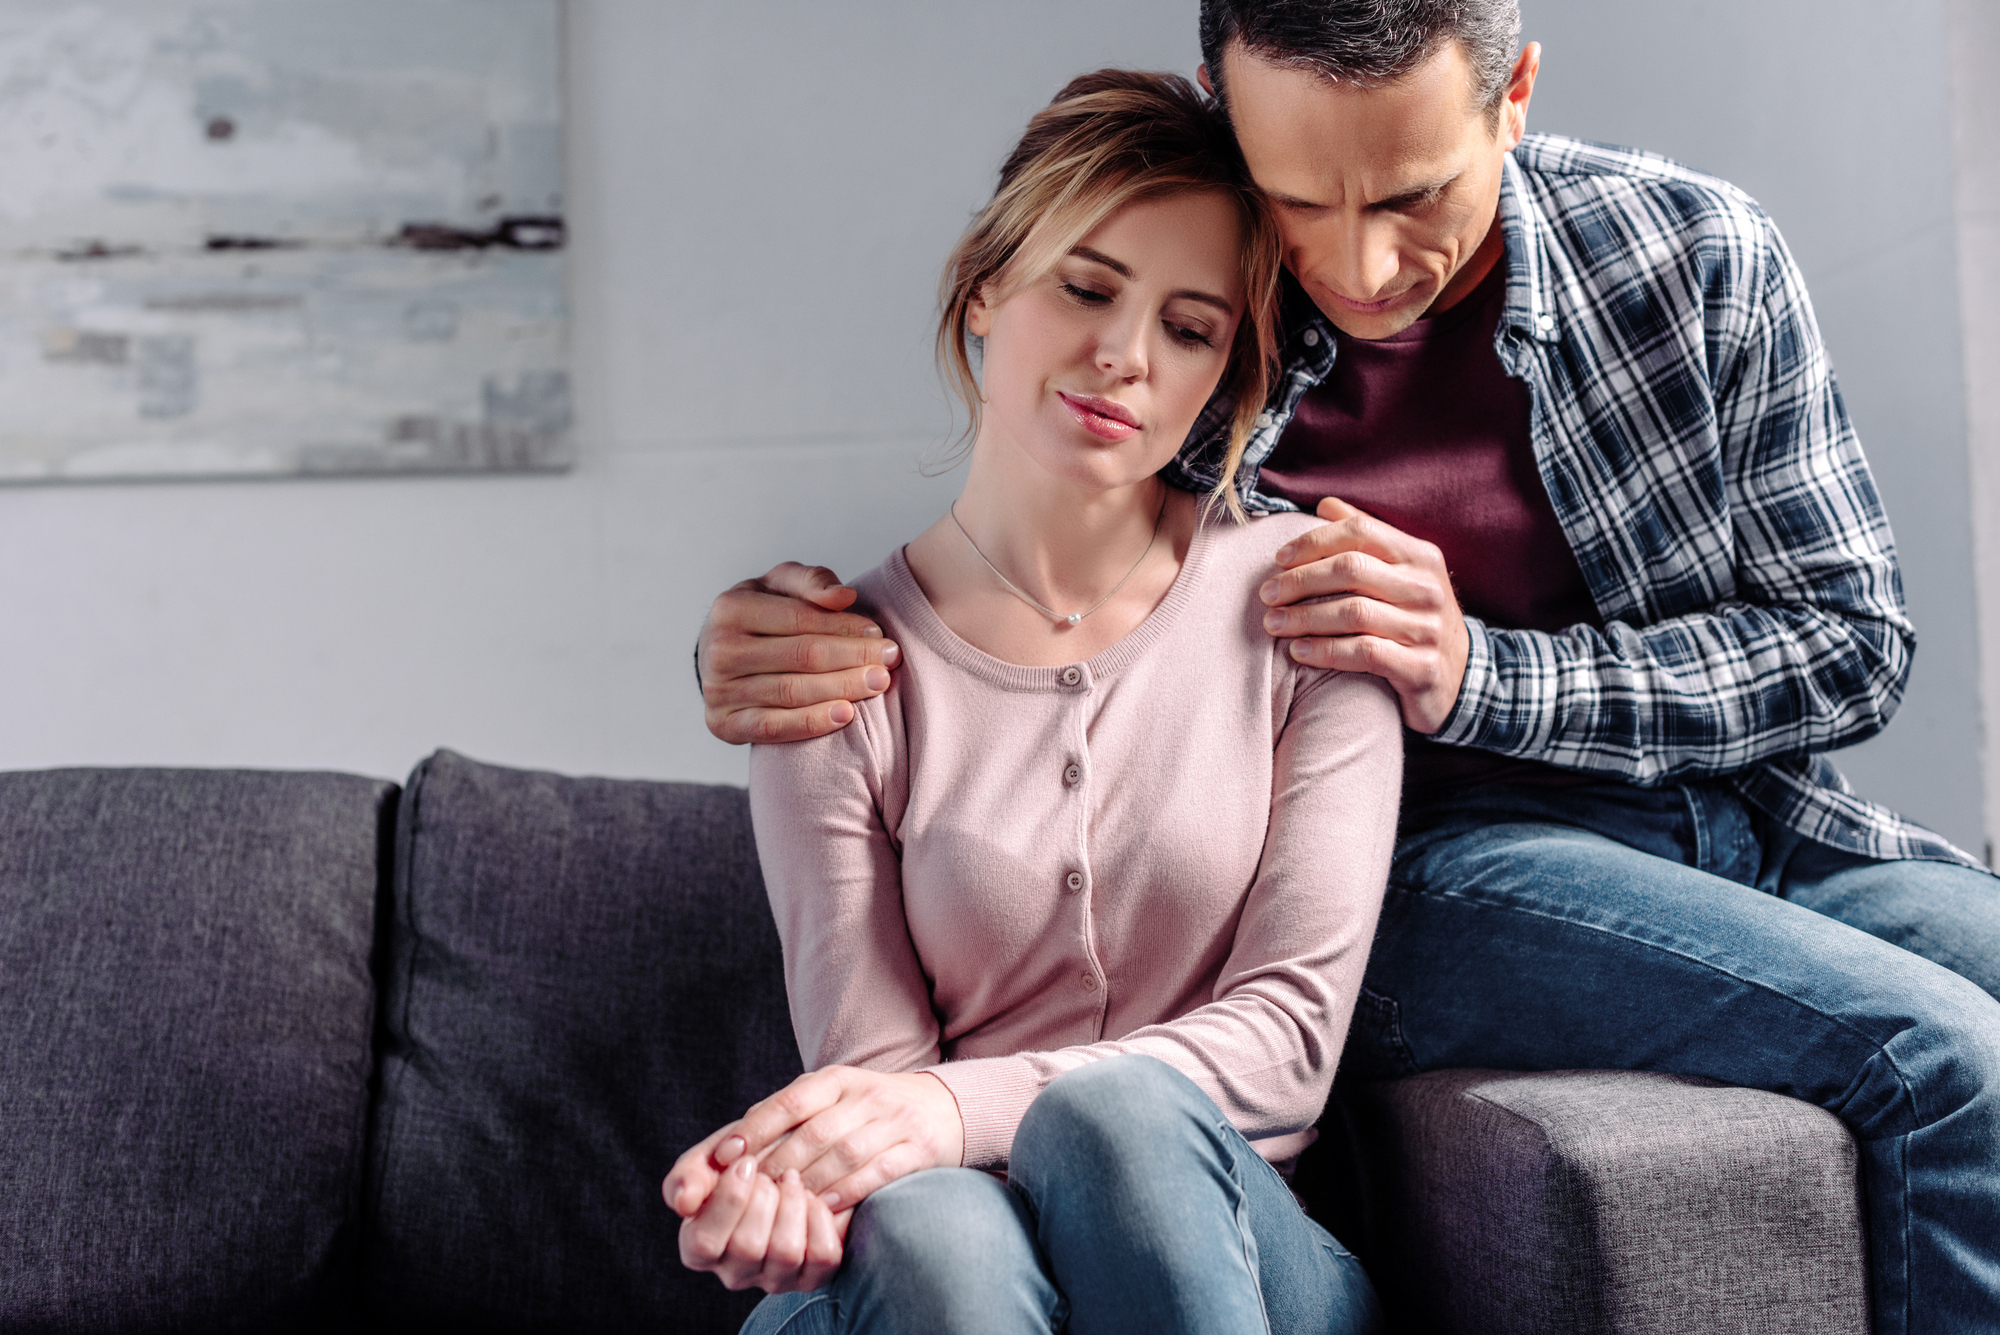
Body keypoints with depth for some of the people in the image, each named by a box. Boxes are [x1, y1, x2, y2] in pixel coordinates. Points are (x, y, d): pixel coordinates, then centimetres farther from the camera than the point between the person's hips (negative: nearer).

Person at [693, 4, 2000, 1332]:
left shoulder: (1702, 257, -1)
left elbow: (1851, 643, 1)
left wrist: (1479, 679, -15)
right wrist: (764, 655, -17)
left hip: (1753, 822, 4)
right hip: (1424, 865, -3)